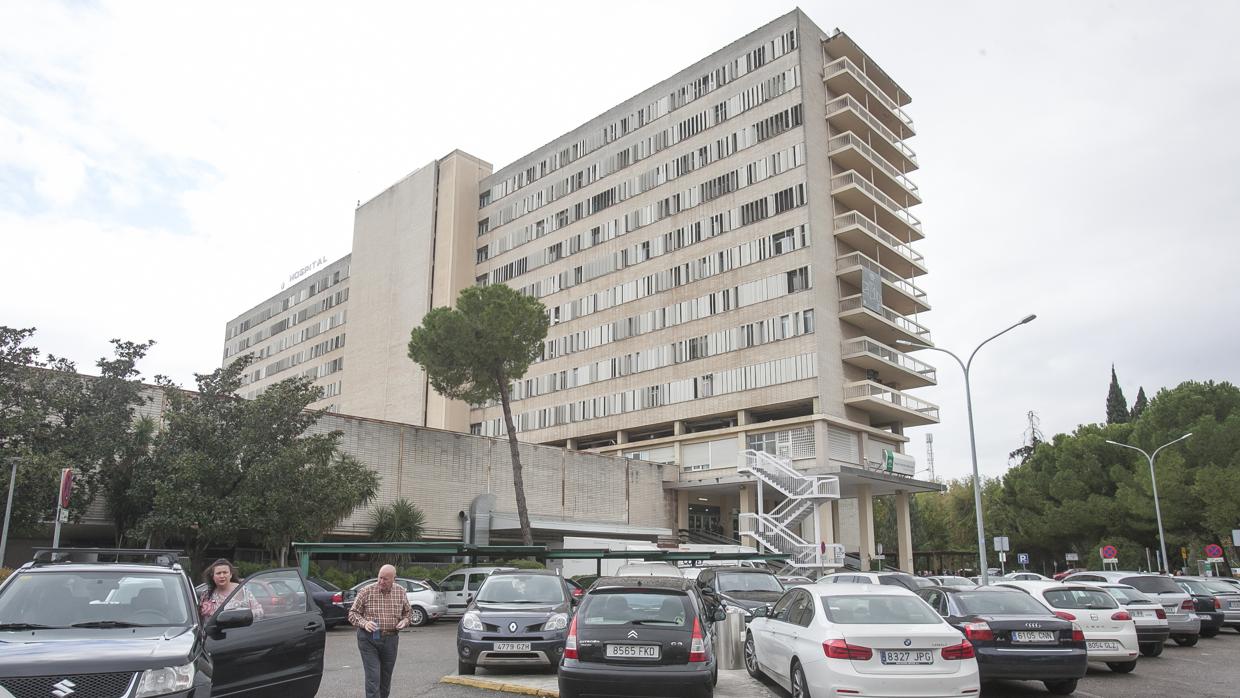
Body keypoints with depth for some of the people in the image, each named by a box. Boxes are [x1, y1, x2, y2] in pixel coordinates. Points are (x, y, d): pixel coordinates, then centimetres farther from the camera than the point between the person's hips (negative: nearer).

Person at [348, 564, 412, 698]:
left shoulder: (400, 591, 3)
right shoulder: (366, 592, -8)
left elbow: (408, 611, 17)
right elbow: (352, 613, -2)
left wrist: (405, 620, -4)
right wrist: (364, 623, -19)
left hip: (390, 639, 3)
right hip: (369, 639, -3)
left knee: (386, 678, 12)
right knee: (373, 677, -10)